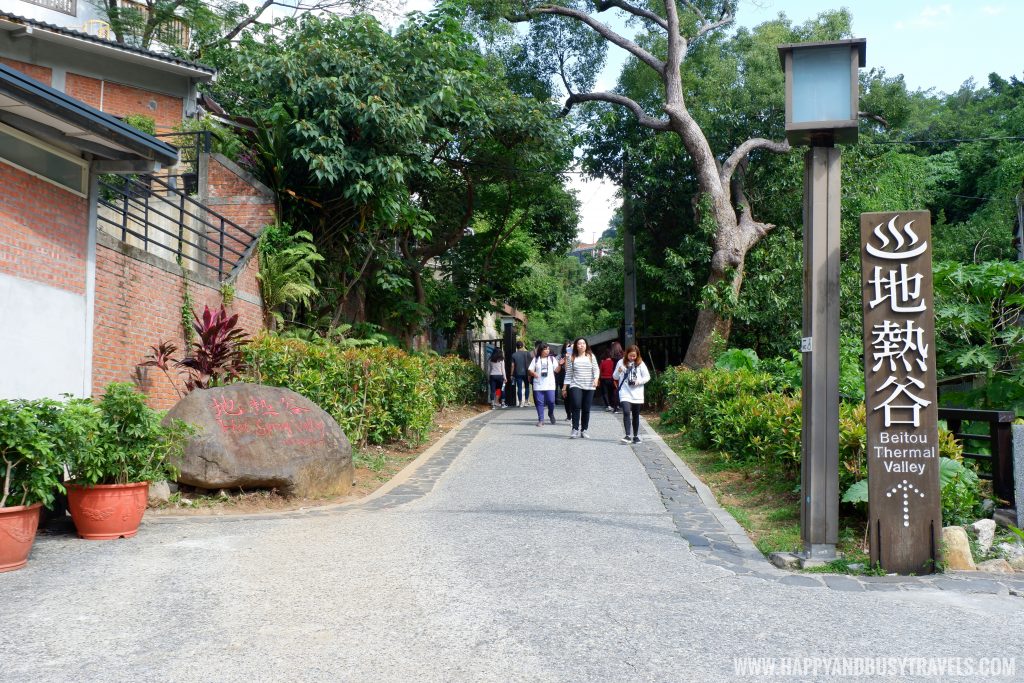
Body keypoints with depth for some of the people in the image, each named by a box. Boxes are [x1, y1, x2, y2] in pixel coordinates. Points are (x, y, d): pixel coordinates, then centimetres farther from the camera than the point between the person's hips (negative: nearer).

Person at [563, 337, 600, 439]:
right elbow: (568, 373, 8)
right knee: (576, 406, -18)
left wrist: (596, 378, -16)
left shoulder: (591, 356, 7)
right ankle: (575, 429, -12)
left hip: (589, 387, 1)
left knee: (586, 409, 3)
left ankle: (584, 430, 13)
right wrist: (565, 387, 6)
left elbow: (596, 369, 3)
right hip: (575, 385, -1)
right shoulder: (572, 358, 6)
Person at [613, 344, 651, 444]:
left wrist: (639, 381, -14)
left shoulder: (640, 364, 2)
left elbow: (647, 377, 4)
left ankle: (635, 436, 22)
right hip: (625, 393, -1)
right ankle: (628, 436, -22)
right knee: (626, 412, -18)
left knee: (636, 415, 10)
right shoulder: (621, 363, 2)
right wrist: (618, 371, -14)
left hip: (637, 394, 1)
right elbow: (615, 377, 8)